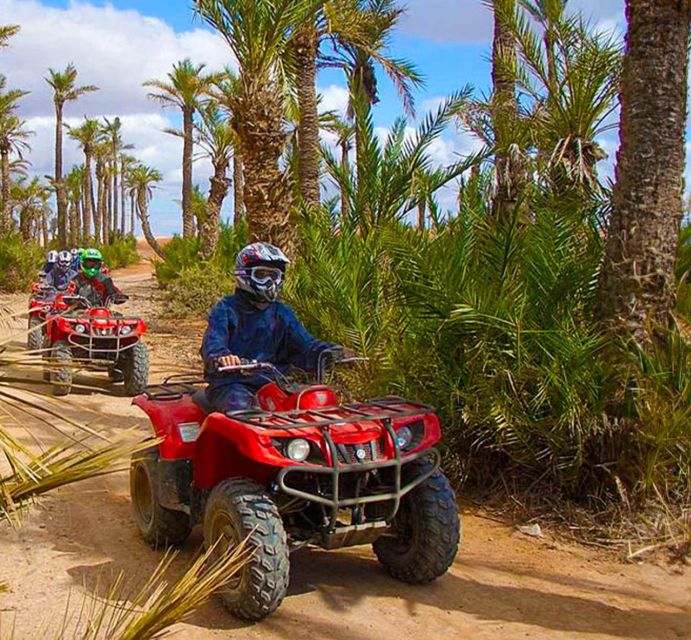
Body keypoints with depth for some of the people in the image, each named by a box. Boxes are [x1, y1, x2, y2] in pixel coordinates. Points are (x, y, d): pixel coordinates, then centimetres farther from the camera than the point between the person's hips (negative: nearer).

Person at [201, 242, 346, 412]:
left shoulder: (282, 313, 17)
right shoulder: (226, 309, 2)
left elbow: (303, 343, 7)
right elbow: (212, 343, -13)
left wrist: (329, 352, -14)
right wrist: (221, 356, -38)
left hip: (272, 381, 4)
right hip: (231, 382, -4)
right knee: (241, 407, -35)